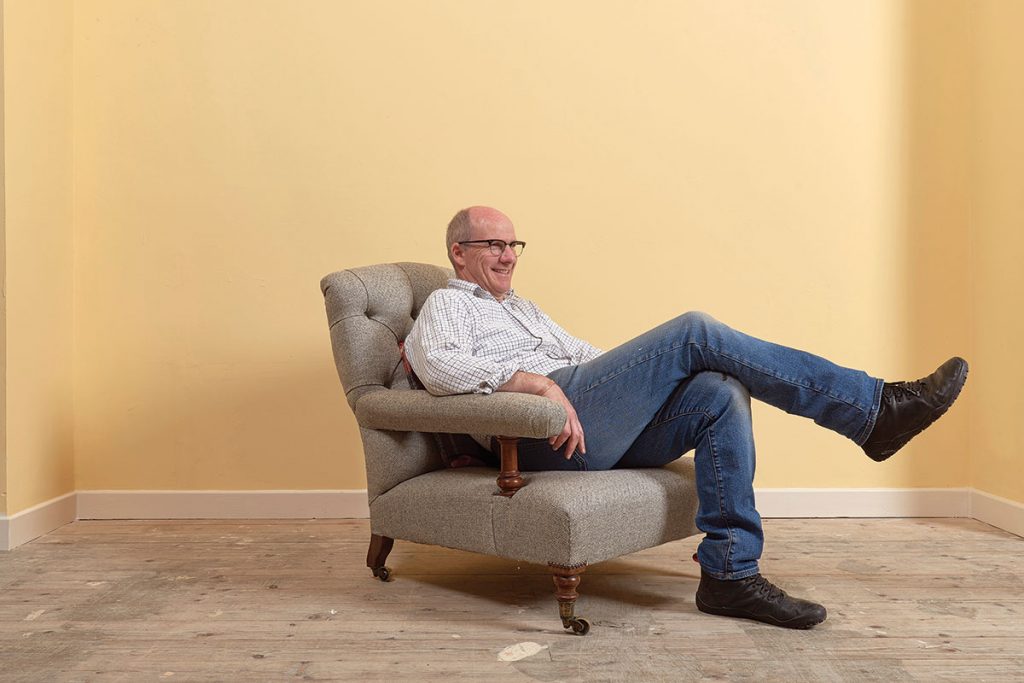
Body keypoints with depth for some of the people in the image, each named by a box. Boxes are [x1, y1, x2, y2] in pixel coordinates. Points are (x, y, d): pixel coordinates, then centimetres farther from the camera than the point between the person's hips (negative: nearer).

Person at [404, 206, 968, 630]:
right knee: (694, 332, -18)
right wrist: (537, 381, -24)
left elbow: (583, 355, 34)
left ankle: (730, 572, -17)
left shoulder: (522, 308, 37)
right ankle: (874, 410, -14)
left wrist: (642, 377, 13)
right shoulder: (447, 304, 12)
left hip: (602, 433, 8)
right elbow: (439, 364, -12)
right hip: (546, 434, -8)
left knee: (721, 392, -18)